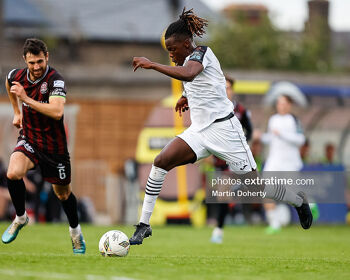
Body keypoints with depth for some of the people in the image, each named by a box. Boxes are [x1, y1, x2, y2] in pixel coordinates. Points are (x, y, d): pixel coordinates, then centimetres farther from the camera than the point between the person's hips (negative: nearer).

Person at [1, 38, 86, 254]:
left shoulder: (55, 80, -24)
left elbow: (57, 112, -39)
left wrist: (26, 99, -39)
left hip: (54, 145, -3)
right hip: (29, 139, 3)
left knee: (63, 193, 11)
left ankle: (75, 231, 39)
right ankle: (20, 217, 0)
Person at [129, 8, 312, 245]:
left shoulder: (201, 53, -14)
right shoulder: (190, 59, 12)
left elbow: (188, 74, -38)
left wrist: (151, 64, -36)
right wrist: (187, 97, 24)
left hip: (222, 128, -8)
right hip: (199, 131, 8)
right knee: (160, 162, -11)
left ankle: (299, 201, 25)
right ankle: (144, 225, -9)